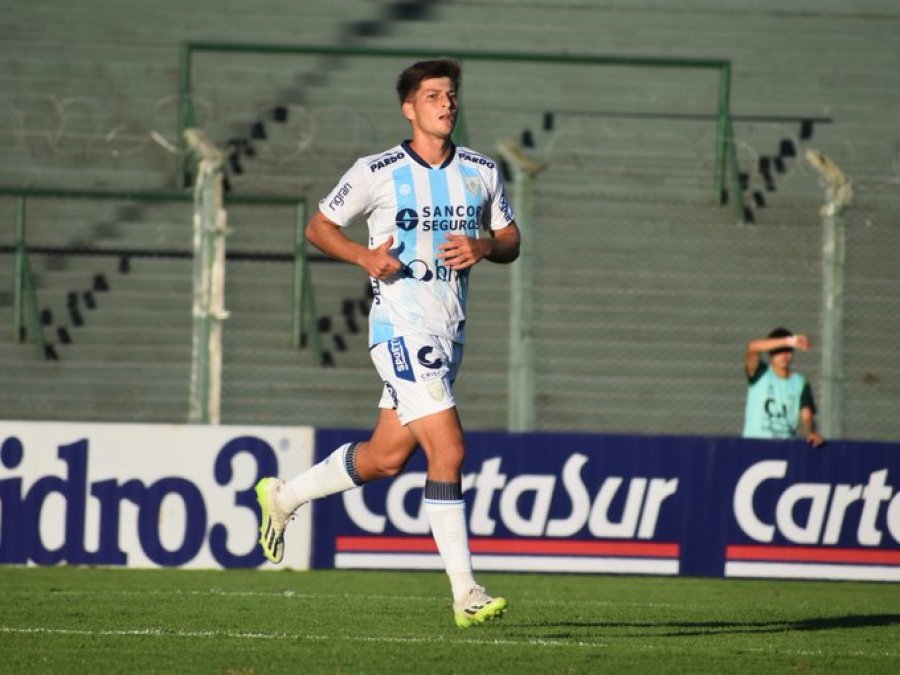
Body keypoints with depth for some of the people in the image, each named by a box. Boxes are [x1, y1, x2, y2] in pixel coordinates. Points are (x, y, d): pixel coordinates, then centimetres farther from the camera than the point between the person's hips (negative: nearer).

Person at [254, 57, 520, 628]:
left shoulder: (482, 172, 8)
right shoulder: (377, 173, -5)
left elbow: (511, 241, 15)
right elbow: (319, 226, 4)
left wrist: (483, 247, -8)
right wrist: (364, 255, -14)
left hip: (450, 333, 6)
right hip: (401, 327, -6)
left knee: (386, 457, 13)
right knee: (449, 450, -17)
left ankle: (283, 497, 38)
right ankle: (466, 595, -14)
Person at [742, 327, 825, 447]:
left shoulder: (801, 383, 9)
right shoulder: (761, 374, 3)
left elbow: (806, 416, -2)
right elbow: (752, 347, -16)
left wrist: (811, 433, -25)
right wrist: (788, 341, -28)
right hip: (754, 443, -2)